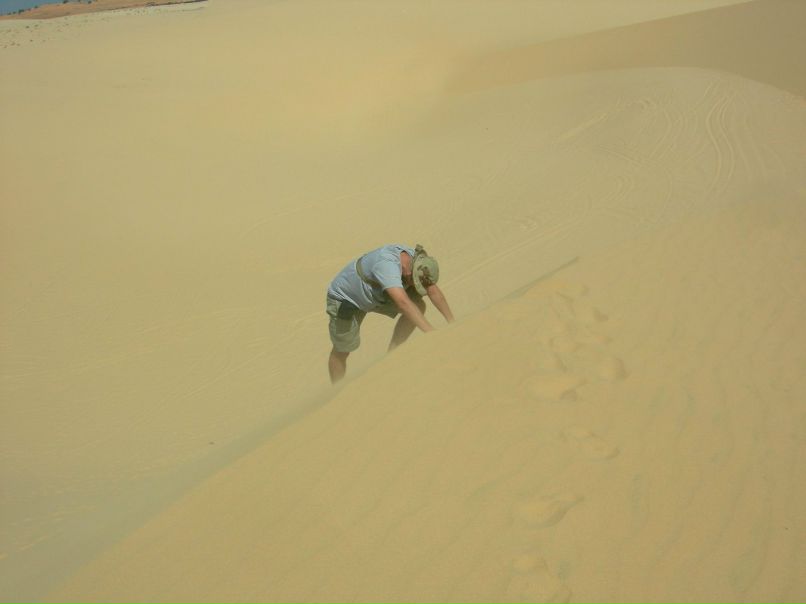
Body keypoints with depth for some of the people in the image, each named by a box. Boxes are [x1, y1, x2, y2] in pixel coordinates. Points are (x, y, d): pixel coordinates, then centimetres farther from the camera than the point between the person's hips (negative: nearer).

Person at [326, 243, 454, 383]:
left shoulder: (414, 259, -18)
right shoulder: (388, 265, -42)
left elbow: (433, 290, -11)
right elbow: (403, 302, -53)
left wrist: (452, 322, -17)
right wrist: (431, 332, -56)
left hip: (374, 293, 7)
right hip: (345, 297, -7)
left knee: (418, 306, -9)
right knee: (341, 351, 4)